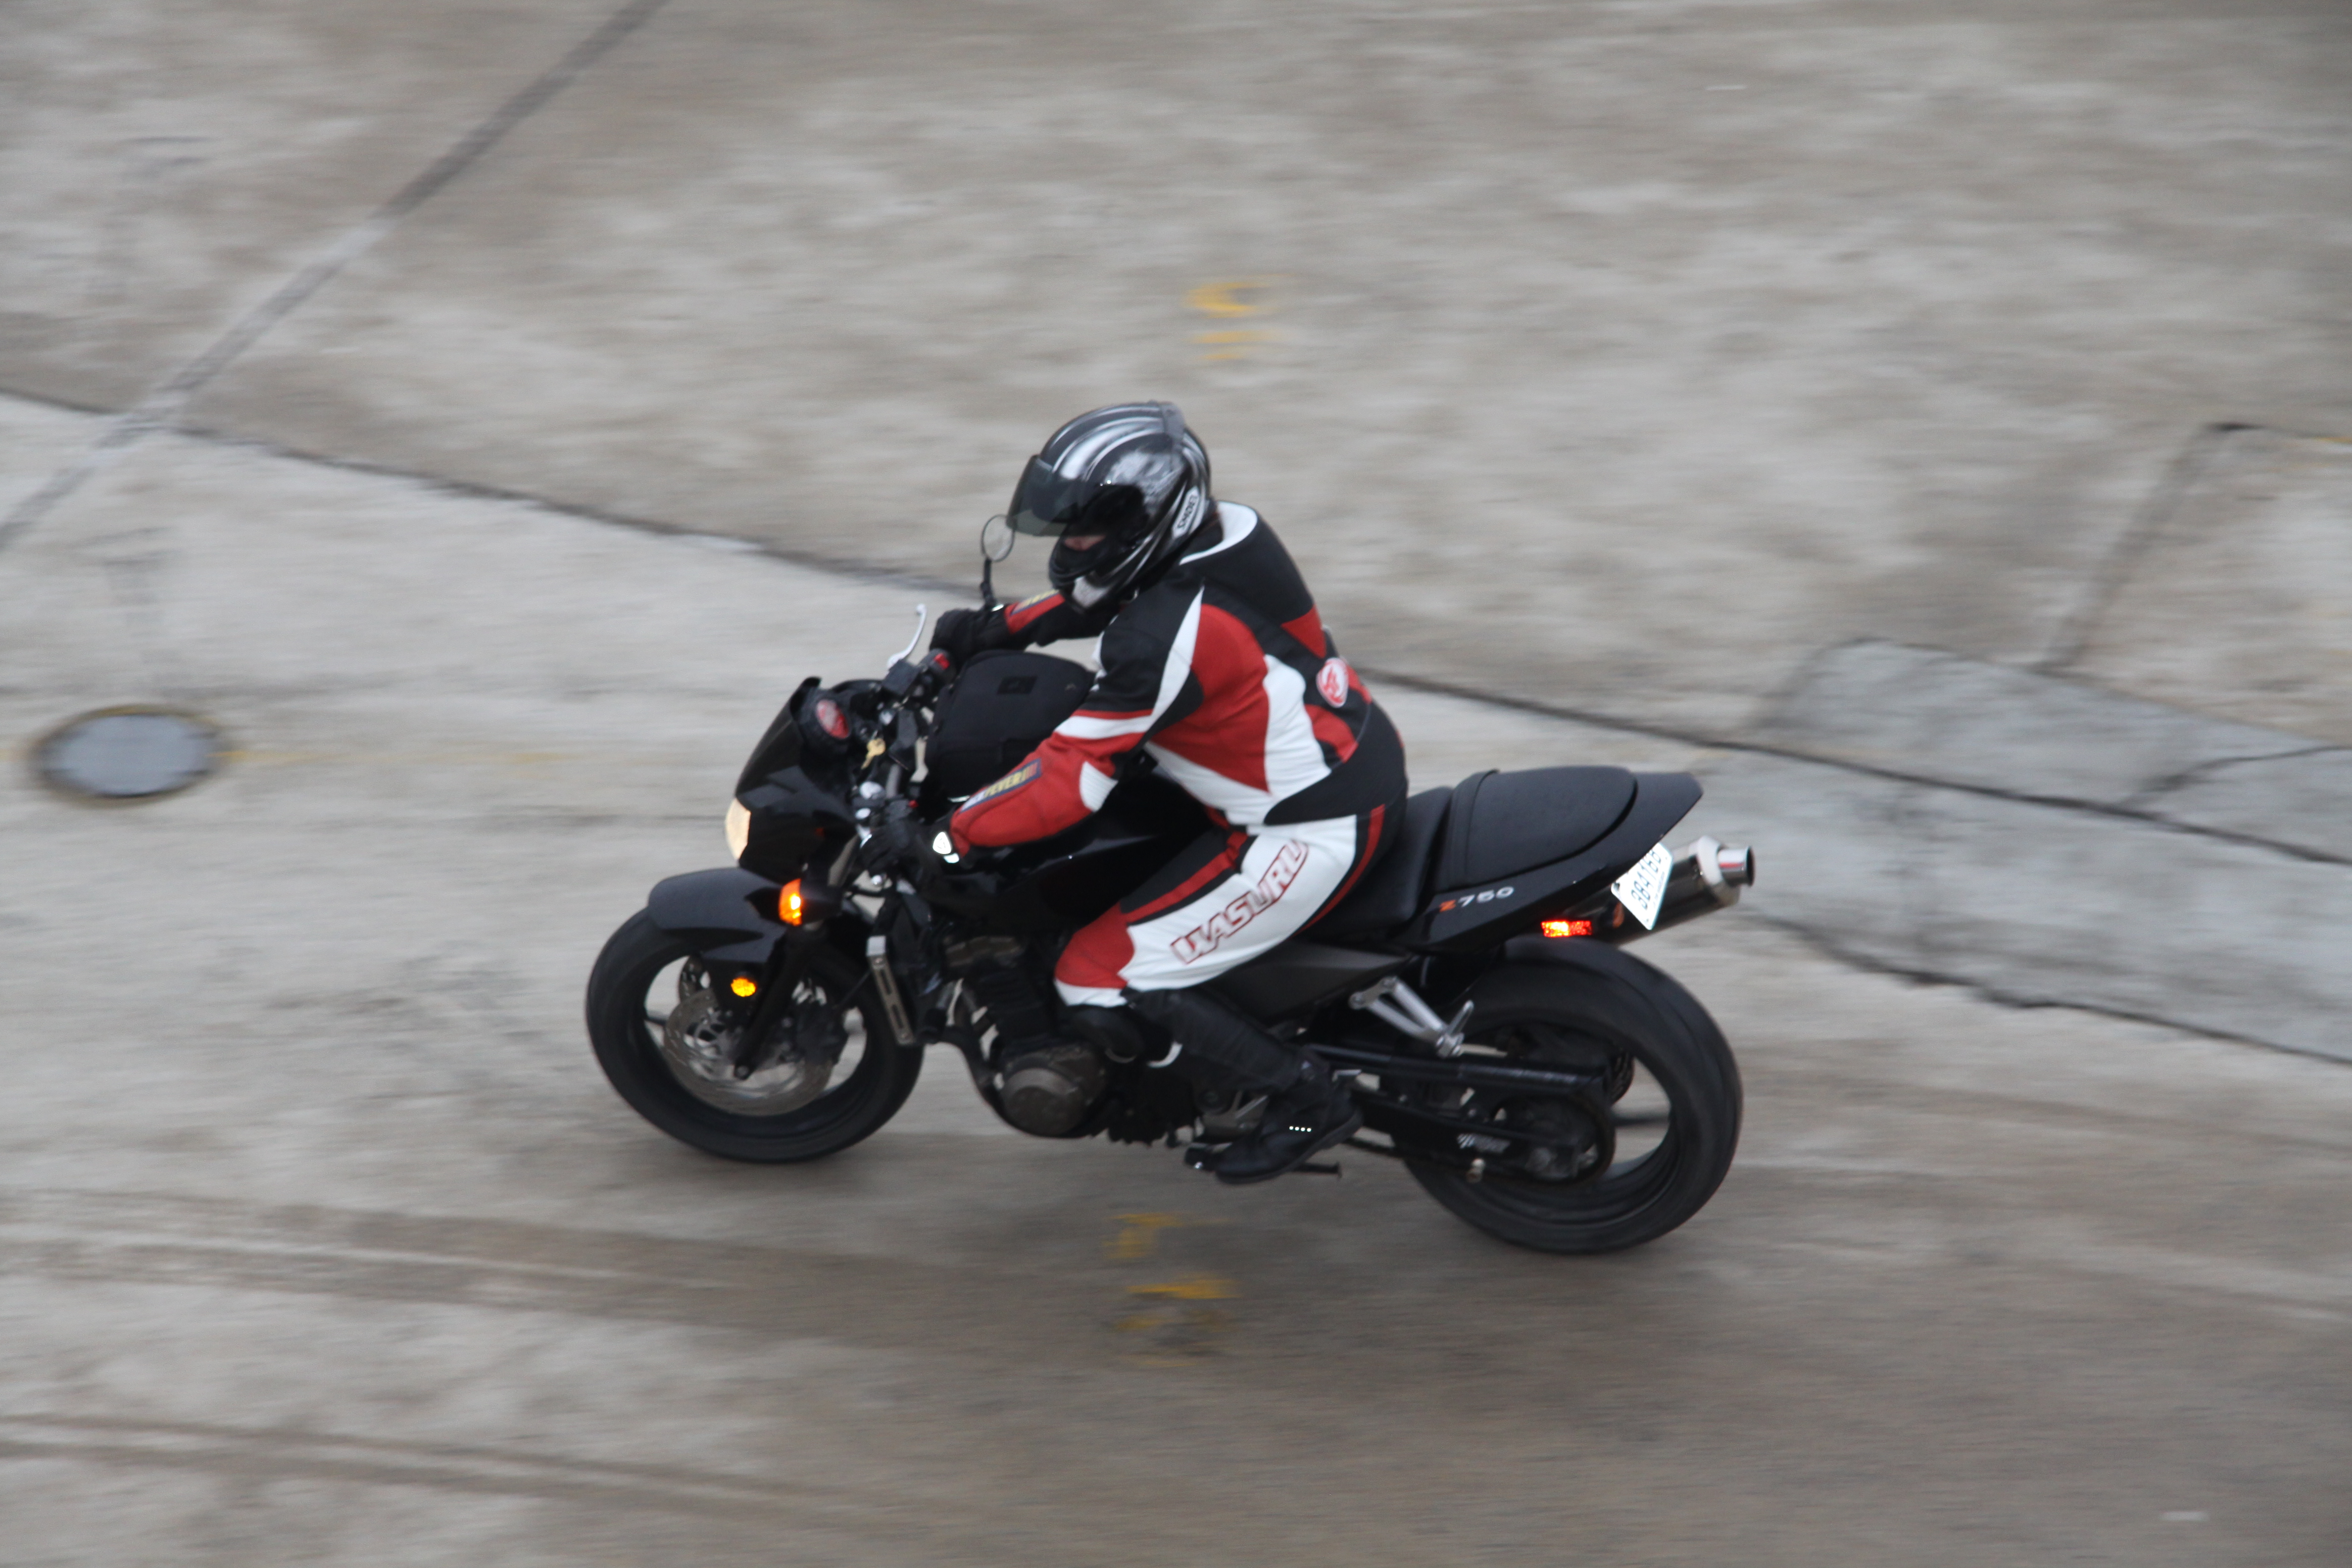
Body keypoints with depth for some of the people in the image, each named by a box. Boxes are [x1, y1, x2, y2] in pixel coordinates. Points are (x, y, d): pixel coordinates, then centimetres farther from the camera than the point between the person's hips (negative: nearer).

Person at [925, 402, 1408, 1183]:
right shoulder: (1222, 527, -2)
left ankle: (1306, 1099, 3)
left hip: (1309, 832, -10)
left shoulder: (1168, 637, -28)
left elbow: (1073, 776, -26)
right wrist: (998, 628, 8)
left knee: (1100, 985, -6)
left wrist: (944, 837, -19)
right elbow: (1099, 595, 18)